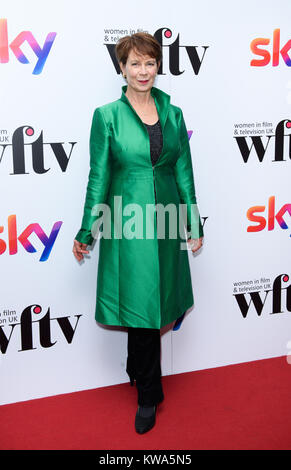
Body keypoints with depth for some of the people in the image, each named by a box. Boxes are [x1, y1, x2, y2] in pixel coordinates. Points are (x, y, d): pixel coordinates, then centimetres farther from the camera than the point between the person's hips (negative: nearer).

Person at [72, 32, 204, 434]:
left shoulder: (173, 114, 7)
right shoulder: (107, 115, -3)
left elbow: (184, 172, 9)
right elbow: (99, 176, -2)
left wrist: (195, 225, 8)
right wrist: (86, 233, -1)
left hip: (168, 221, 4)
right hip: (128, 224, -3)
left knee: (159, 304, 12)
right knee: (141, 307, 3)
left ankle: (138, 369, 39)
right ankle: (148, 395, 24)